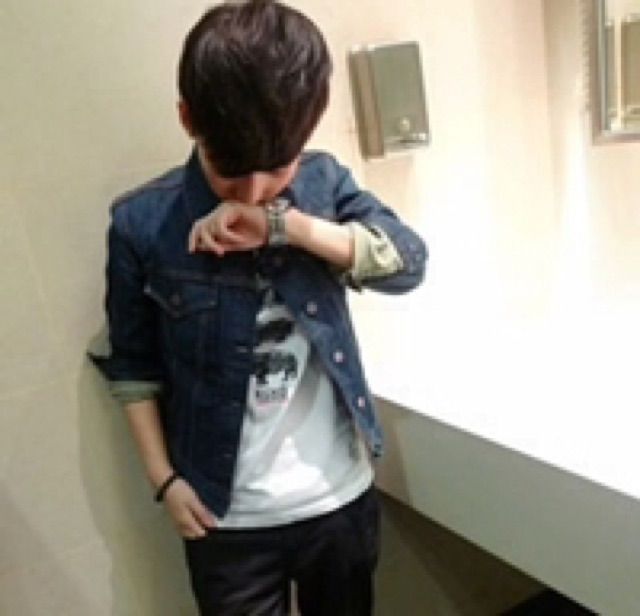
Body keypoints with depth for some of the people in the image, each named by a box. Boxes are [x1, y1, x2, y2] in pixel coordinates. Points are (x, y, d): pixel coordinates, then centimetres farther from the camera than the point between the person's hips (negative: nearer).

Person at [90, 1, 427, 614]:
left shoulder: (324, 181, -5)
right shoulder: (141, 222, -12)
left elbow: (408, 262, -15)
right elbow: (133, 363, -3)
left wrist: (285, 226, -25)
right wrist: (164, 478, -6)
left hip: (341, 495, 3)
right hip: (228, 516, -2)